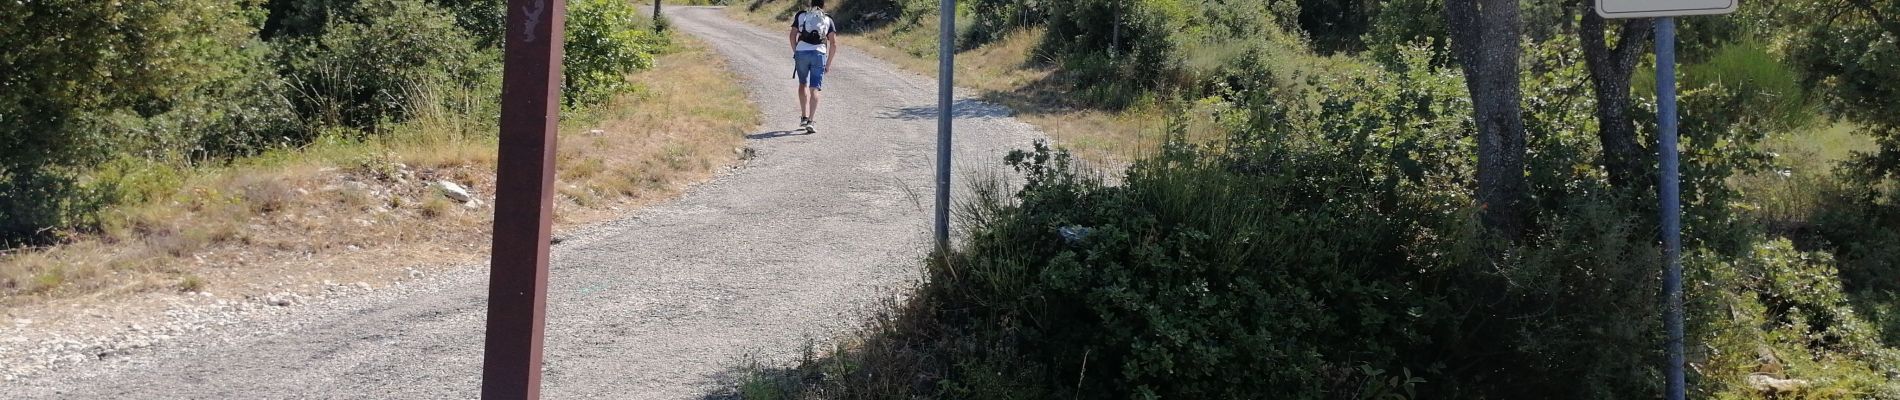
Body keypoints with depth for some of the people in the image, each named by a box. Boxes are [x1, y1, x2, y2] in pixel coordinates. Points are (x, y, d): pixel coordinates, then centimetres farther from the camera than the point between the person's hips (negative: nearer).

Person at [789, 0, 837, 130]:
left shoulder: (801, 16, 17)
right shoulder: (828, 20, 16)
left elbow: (792, 35, 6)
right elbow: (834, 44, 8)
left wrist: (795, 52, 14)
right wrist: (828, 63, 14)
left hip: (801, 52, 1)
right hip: (819, 53, -1)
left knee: (803, 83, 19)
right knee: (814, 88, 1)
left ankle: (804, 117, 13)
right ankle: (811, 120, -10)